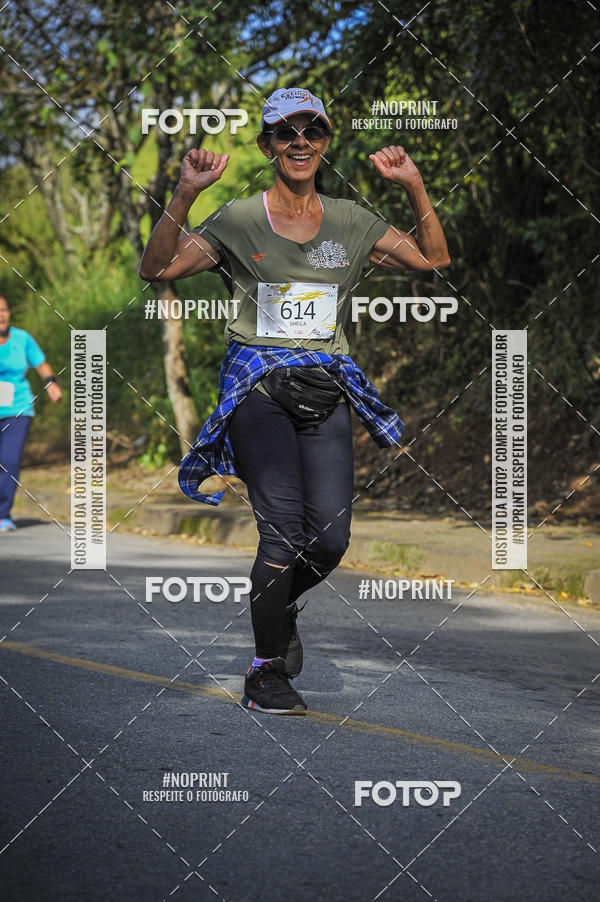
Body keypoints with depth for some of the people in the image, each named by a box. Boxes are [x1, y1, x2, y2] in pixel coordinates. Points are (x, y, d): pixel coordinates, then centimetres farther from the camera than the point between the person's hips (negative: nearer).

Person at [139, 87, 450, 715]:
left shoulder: (350, 221, 11)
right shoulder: (239, 220, 2)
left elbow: (434, 259, 12)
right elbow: (157, 269, -5)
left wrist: (415, 187, 0)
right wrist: (184, 197, -18)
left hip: (326, 390, 3)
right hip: (257, 385, -3)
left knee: (331, 538, -7)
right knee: (283, 527, -16)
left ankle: (280, 606, 28)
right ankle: (267, 672, -1)